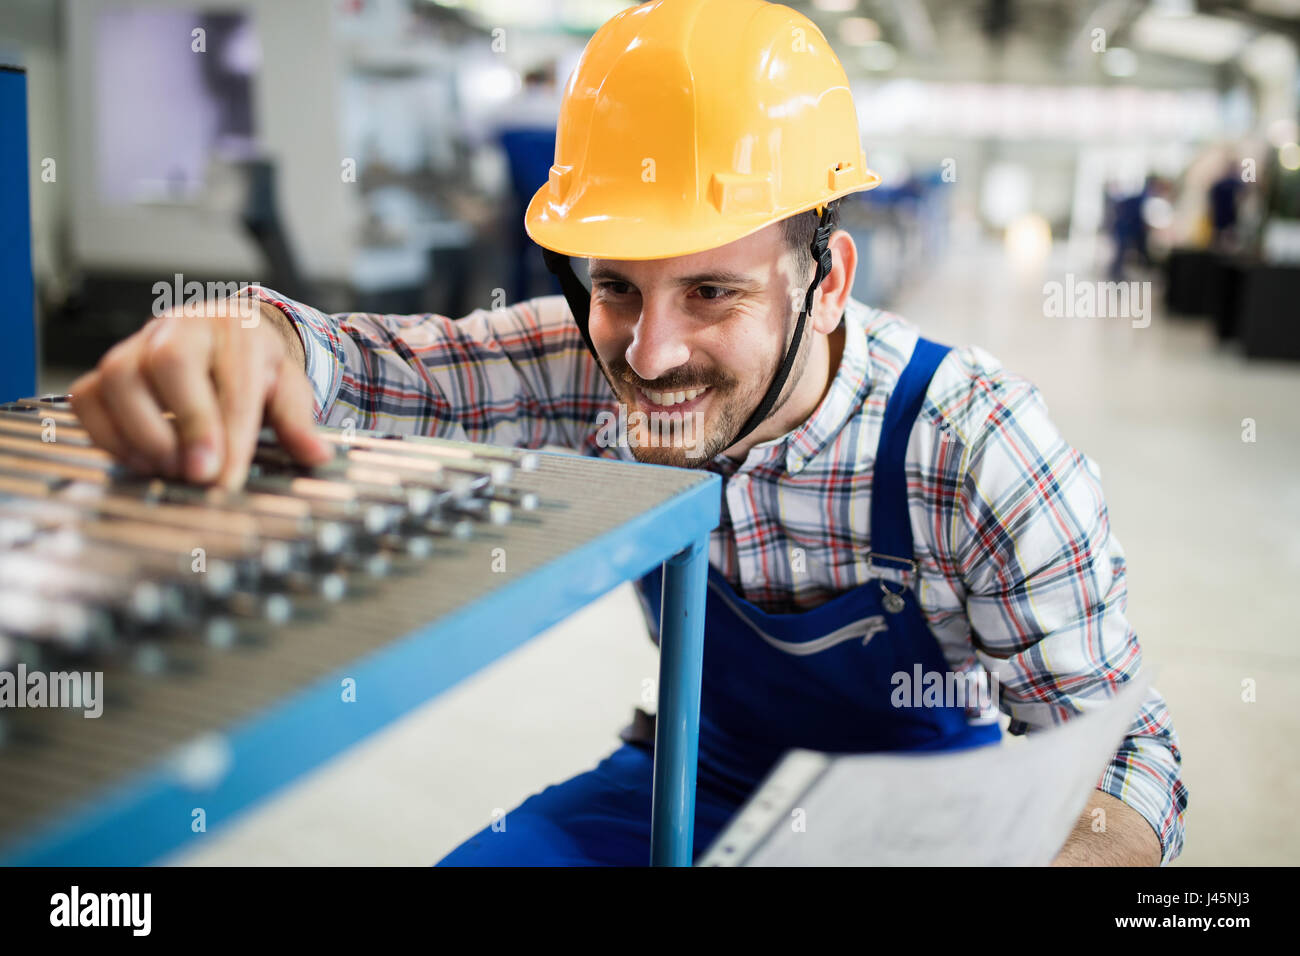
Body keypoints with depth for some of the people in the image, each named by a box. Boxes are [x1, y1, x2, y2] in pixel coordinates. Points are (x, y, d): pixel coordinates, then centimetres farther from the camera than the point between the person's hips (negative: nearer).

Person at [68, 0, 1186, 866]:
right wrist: (236, 338, -47)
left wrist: (1069, 851, -44)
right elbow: (350, 361, -21)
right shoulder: (597, 364, -19)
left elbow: (1125, 756, -20)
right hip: (696, 776, 2)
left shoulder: (983, 455, -27)